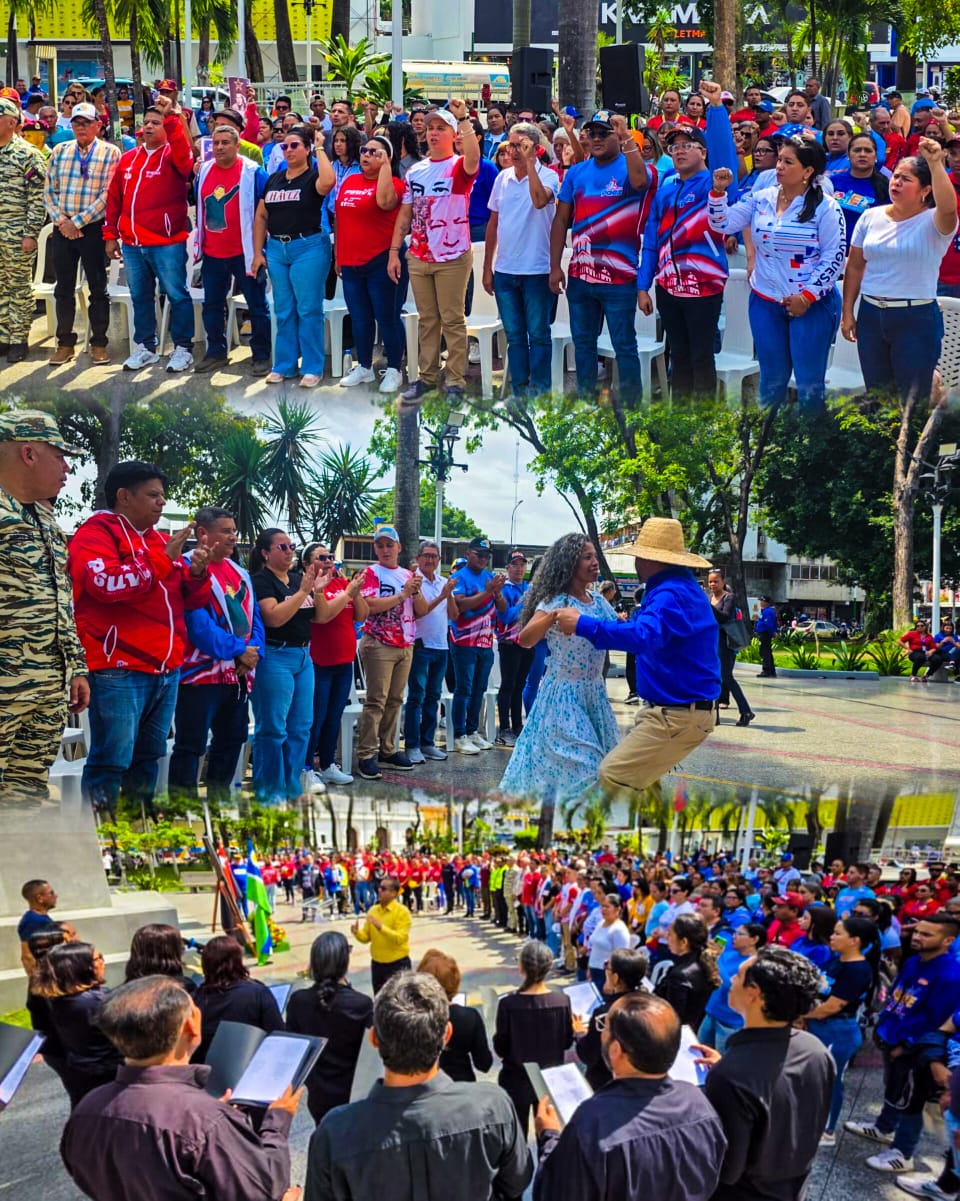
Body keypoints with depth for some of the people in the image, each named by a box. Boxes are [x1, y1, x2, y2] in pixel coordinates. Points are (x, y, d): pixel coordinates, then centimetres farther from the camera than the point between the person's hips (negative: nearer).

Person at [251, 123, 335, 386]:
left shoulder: (313, 177, -4)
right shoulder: (274, 179, 11)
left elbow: (328, 182, -30)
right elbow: (261, 217, 13)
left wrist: (320, 150, -18)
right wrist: (258, 253, 6)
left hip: (308, 248, -5)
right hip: (277, 249, 5)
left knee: (308, 310, -2)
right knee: (283, 311, 10)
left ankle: (312, 368, 4)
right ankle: (284, 365, 18)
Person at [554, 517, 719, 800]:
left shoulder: (672, 595, -22)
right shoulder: (681, 587, 14)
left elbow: (642, 636, -37)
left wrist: (583, 624, -33)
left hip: (677, 716, -11)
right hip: (675, 708, 11)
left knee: (614, 777, -13)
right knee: (637, 774, 21)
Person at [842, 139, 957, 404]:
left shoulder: (932, 222, -8)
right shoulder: (871, 217, 6)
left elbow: (948, 208, -33)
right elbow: (854, 267, 11)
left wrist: (935, 164, -40)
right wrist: (847, 313, 9)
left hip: (917, 318, -4)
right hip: (871, 315, 4)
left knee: (914, 399, 0)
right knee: (876, 396, 13)